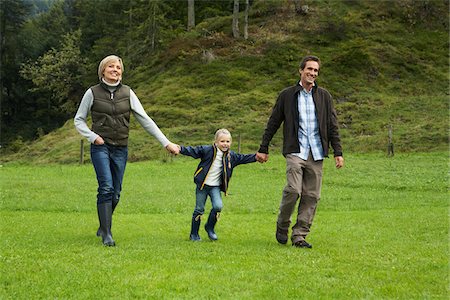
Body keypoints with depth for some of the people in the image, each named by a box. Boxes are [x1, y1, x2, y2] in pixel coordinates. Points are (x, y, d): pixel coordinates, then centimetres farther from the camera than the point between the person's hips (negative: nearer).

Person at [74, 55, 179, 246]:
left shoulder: (127, 93, 4)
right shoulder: (93, 93, -1)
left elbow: (145, 120, 3)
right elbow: (79, 120, 8)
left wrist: (166, 143, -3)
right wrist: (93, 136, -10)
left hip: (121, 149, 3)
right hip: (101, 148, -3)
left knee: (115, 194, 7)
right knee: (106, 188, -18)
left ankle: (103, 227, 31)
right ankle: (107, 235, -15)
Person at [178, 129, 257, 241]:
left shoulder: (231, 156, 2)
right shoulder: (207, 150, -11)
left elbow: (243, 158, 9)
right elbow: (193, 151, -13)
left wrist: (255, 157, -3)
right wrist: (180, 149, -26)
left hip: (216, 186, 3)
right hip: (202, 185, -3)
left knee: (218, 206, -17)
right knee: (199, 209, 3)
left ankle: (210, 227, 9)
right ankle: (194, 234, 17)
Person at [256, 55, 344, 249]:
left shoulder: (324, 96, 11)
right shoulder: (287, 95, 6)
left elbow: (332, 126, 12)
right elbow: (273, 123, 10)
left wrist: (338, 153, 4)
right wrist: (263, 149, 9)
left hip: (316, 153, 3)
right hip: (295, 151, -3)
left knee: (311, 196, -1)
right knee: (293, 190, -17)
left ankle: (299, 235, 7)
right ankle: (282, 226, 6)